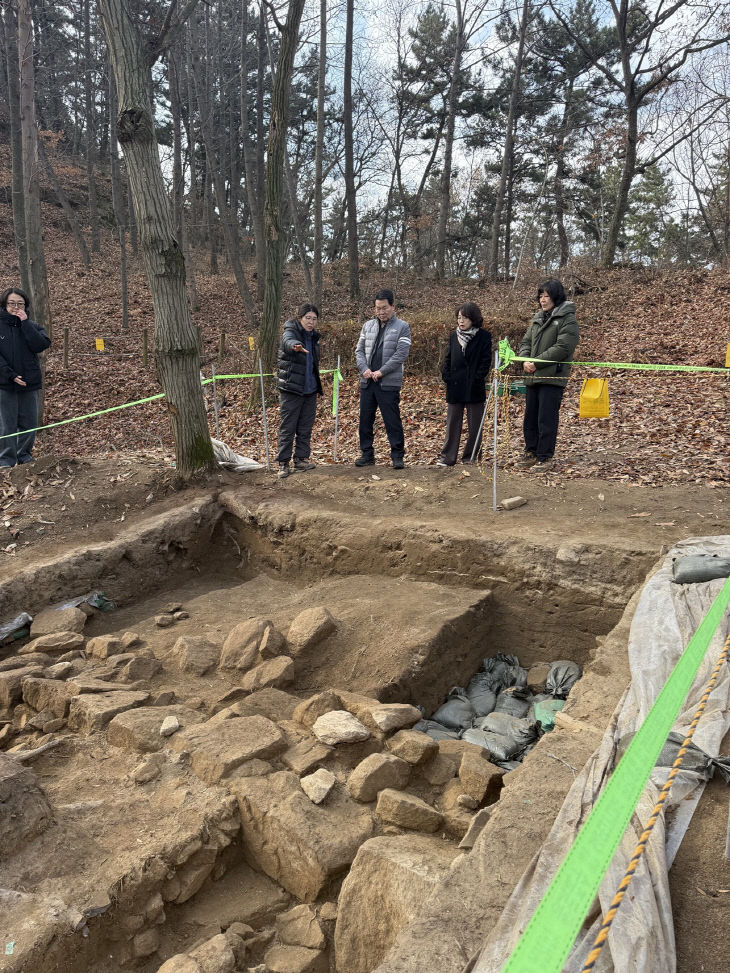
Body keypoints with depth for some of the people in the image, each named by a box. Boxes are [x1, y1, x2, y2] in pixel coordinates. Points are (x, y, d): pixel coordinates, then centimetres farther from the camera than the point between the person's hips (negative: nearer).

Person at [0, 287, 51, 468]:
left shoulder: (32, 326, 8)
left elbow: (41, 345, -12)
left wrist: (25, 323, -12)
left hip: (30, 383, 2)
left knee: (29, 424, 8)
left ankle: (24, 456, 21)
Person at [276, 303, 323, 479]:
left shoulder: (313, 337, 12)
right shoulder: (290, 331, -9)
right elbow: (288, 341, -36)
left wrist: (317, 387, 26)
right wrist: (296, 346, -59)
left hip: (310, 389, 7)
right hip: (291, 388, -7)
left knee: (306, 427, 11)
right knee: (287, 427, -4)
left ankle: (301, 458, 22)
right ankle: (283, 463, 3)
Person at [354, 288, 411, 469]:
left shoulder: (402, 327, -1)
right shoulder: (368, 326, 14)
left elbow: (401, 354, -10)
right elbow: (359, 350, 12)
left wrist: (381, 371, -14)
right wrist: (364, 369, -7)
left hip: (389, 383, -5)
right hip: (367, 382, 5)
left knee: (393, 421, -3)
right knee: (365, 420, 10)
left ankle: (397, 455, 6)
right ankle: (367, 454, 21)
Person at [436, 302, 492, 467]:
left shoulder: (483, 336, -3)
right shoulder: (454, 336, 11)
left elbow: (486, 361, -5)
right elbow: (448, 358, 14)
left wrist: (477, 379, -14)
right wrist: (446, 376, 0)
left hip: (473, 387, -4)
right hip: (455, 386, 4)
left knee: (474, 424, 5)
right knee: (452, 422, 6)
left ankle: (470, 457, 16)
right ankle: (447, 457, 11)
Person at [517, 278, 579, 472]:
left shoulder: (567, 319, -6)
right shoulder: (538, 318, 17)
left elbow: (563, 348, -16)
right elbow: (526, 342, 17)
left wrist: (536, 362, -15)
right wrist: (525, 360, -4)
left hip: (553, 377, -7)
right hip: (533, 377, 7)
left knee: (546, 420, -5)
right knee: (530, 418, 13)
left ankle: (546, 457, 5)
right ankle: (531, 453, 25)